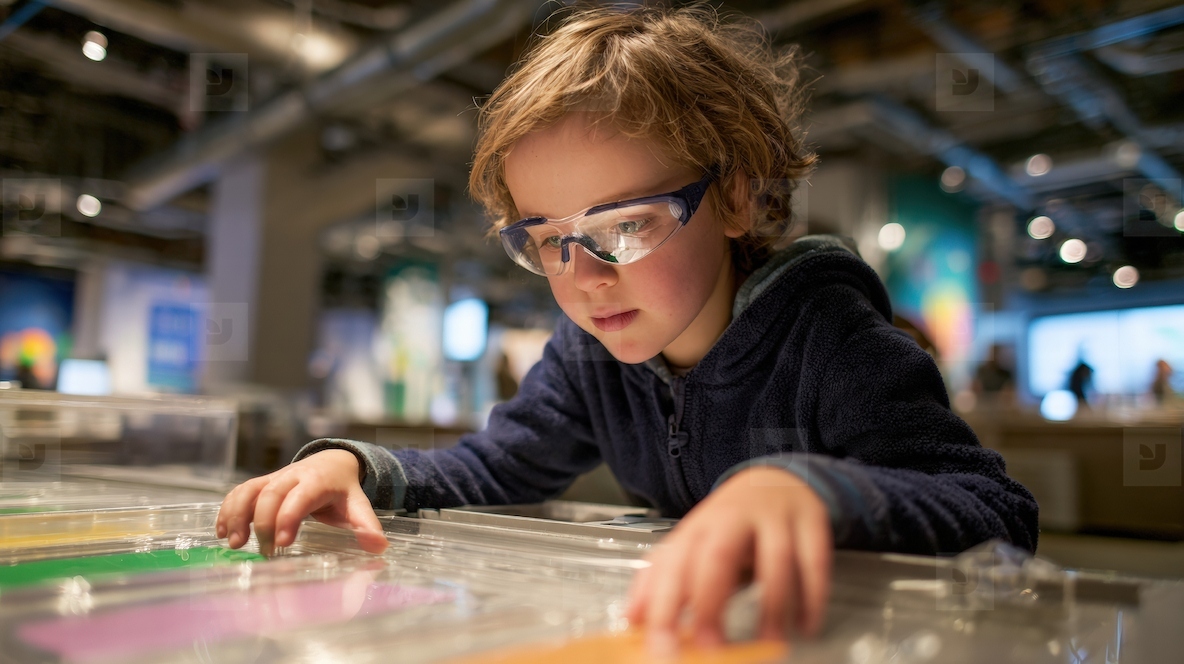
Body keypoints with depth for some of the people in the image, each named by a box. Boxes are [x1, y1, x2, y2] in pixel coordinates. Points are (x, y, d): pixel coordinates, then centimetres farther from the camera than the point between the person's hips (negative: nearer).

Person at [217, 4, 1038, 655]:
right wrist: (355, 466, -12)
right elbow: (485, 470, 7)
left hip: (839, 632, -3)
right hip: (676, 629, 4)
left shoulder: (825, 338, -19)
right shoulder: (588, 355, -2)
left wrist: (810, 491, -45)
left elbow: (1002, 514, -26)